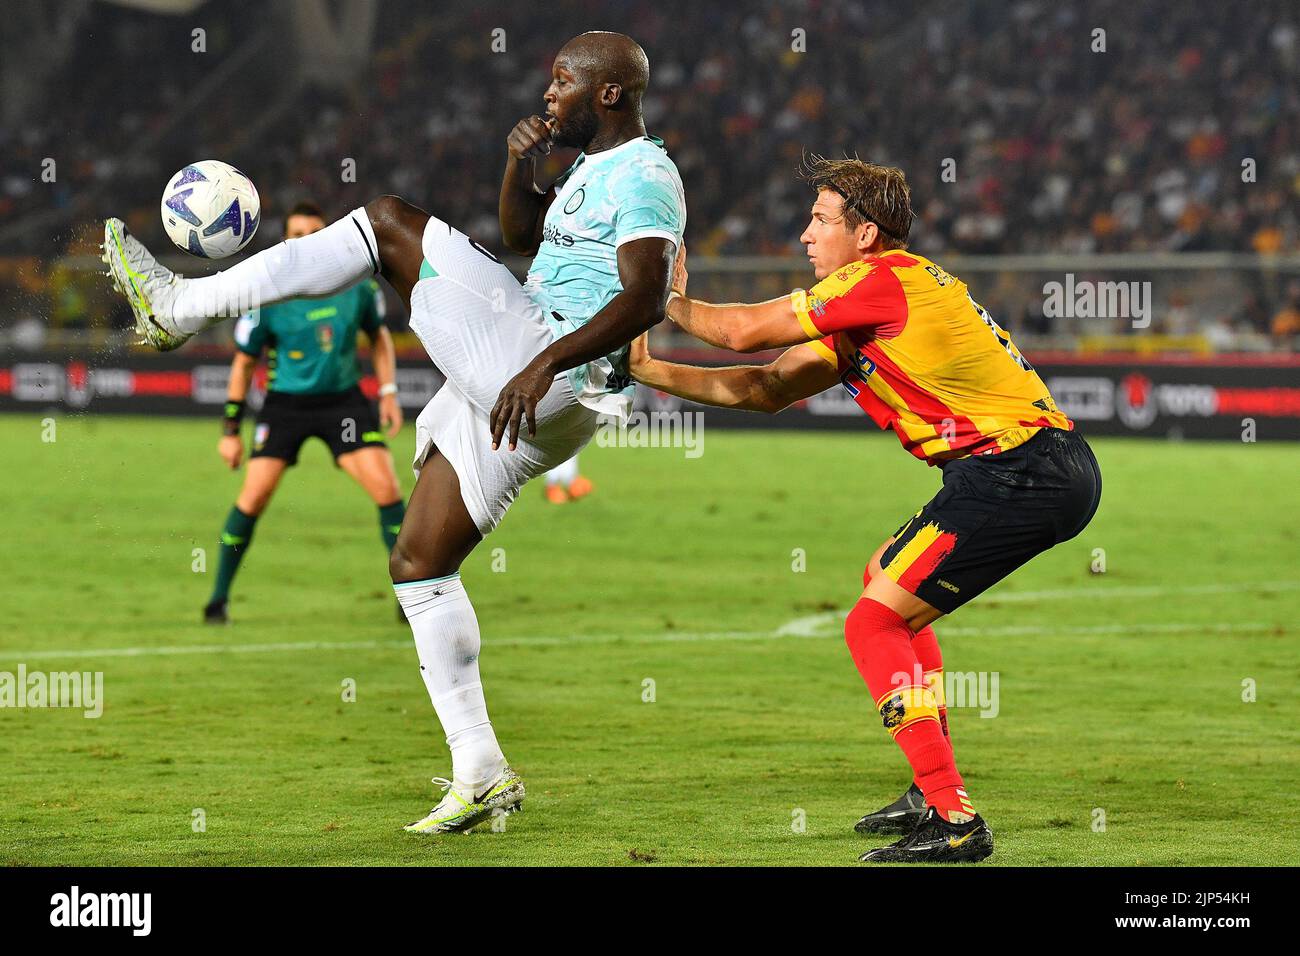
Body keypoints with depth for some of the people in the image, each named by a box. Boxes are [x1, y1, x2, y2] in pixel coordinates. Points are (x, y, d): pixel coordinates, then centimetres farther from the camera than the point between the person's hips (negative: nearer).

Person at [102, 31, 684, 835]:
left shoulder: (645, 178, -10)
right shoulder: (594, 166, 21)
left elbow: (645, 299, -24)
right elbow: (522, 234, 35)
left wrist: (548, 363, -34)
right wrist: (521, 165, 14)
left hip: (553, 387, -10)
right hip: (504, 386, 10)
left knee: (389, 223, -11)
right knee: (419, 565, 11)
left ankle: (181, 307, -7)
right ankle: (480, 773, 12)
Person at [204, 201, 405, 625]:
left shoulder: (357, 284, -6)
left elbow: (378, 335, 13)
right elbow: (243, 363, 1)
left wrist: (389, 392, 3)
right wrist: (230, 430, 1)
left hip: (342, 399, 1)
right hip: (285, 403, -1)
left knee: (387, 488, -12)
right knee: (254, 496, -11)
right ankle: (219, 598, 6)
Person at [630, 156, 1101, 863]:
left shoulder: (881, 278, -10)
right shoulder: (859, 319, 20)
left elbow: (743, 331, -8)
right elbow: (766, 389, 22)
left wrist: (670, 301, 11)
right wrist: (648, 370, 21)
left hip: (1021, 474, -11)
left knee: (872, 624, -9)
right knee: (885, 579, 27)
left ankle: (954, 823, -13)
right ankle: (934, 793, 28)